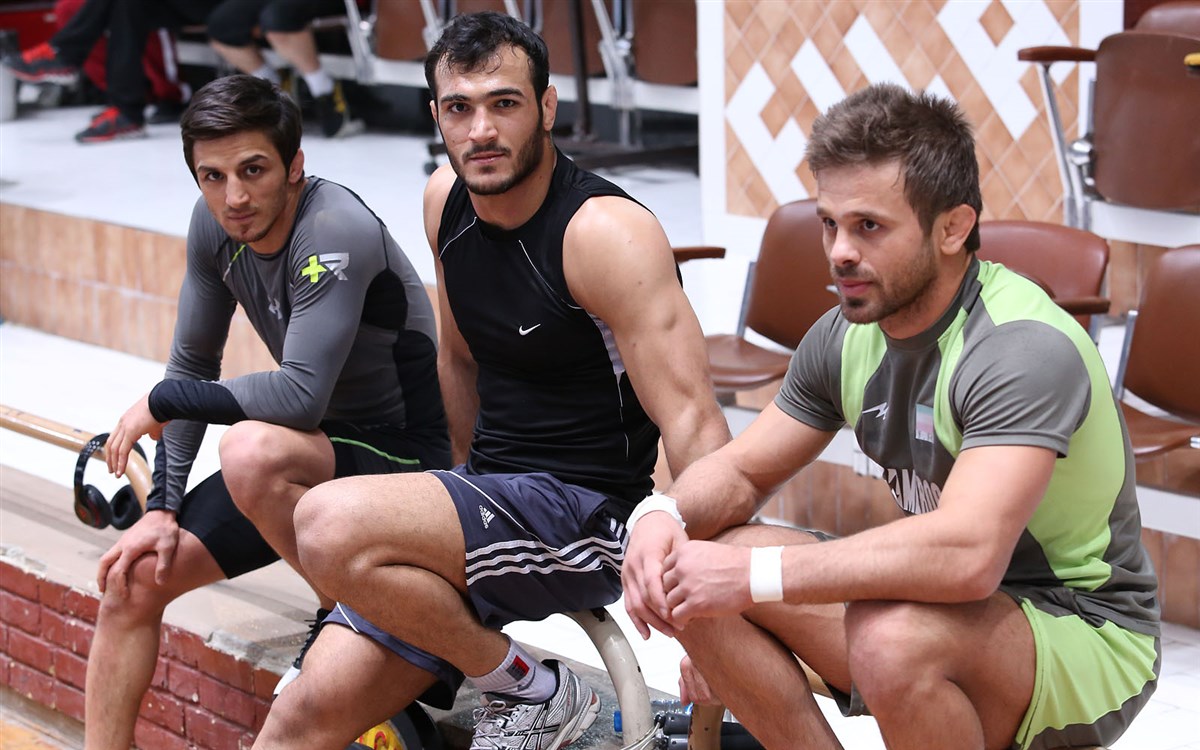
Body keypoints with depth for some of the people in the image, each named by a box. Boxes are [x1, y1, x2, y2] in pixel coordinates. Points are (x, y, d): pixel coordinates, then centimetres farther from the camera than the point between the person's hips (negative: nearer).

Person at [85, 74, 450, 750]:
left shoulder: (335, 230, -26)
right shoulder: (216, 224, -3)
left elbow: (302, 394, -32)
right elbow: (193, 365, 6)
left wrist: (161, 402, -19)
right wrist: (162, 507, -1)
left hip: (402, 458, -8)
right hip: (310, 454, 8)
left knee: (252, 451, -36)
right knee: (134, 578, -3)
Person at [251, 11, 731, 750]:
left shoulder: (606, 232, -17)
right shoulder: (446, 200, 6)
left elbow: (693, 420, -23)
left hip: (586, 517, -7)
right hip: (489, 496, 7)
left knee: (331, 525, -29)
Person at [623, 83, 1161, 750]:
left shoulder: (1026, 350, -26)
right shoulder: (848, 335, -1)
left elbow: (967, 554, -40)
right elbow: (739, 471, 10)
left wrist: (753, 574, -35)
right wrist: (666, 516, -15)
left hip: (1088, 638, -7)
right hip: (941, 602, 7)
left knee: (893, 634, -38)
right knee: (693, 574, -7)